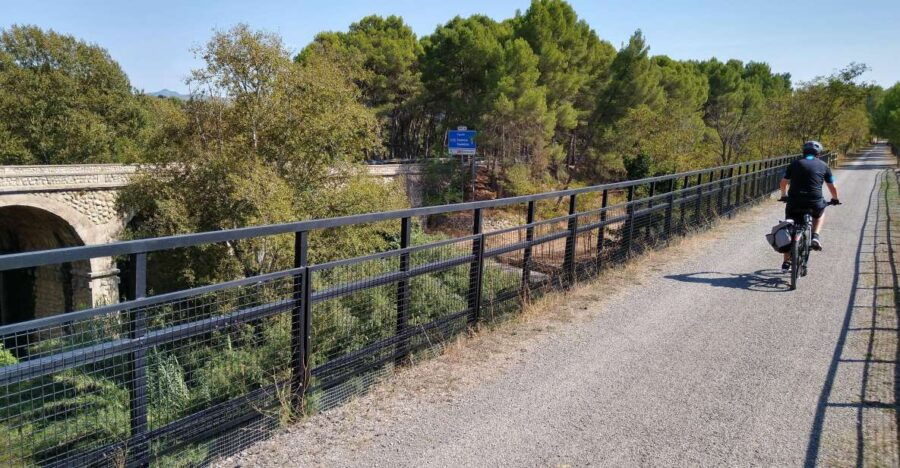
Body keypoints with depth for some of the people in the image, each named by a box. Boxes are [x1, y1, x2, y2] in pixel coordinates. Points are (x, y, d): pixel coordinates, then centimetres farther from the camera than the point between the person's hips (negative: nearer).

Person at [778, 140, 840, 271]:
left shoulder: (795, 163, 12)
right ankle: (815, 236, 14)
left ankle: (786, 262, 13)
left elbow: (783, 183, 15)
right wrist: (835, 199, 35)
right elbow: (832, 187, 16)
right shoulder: (823, 166, 11)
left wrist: (784, 195, 33)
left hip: (794, 203, 0)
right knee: (820, 213, 35)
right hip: (815, 204, 0)